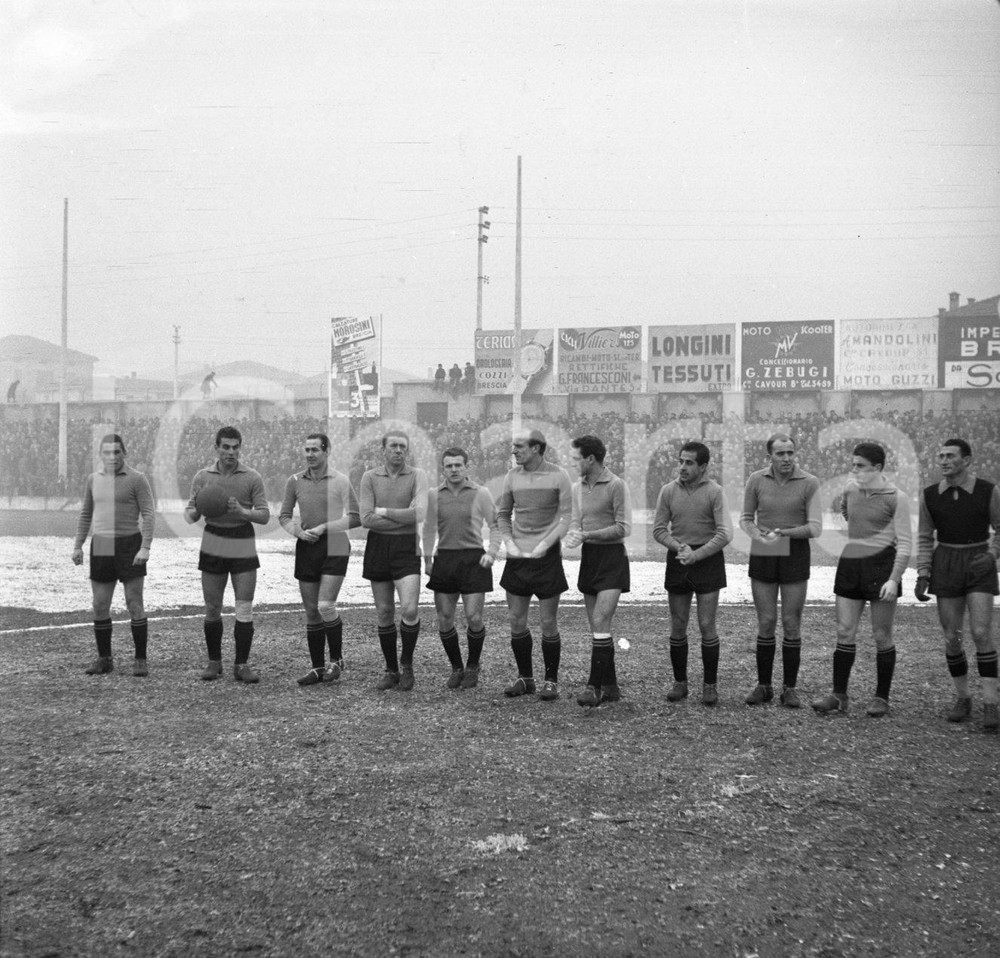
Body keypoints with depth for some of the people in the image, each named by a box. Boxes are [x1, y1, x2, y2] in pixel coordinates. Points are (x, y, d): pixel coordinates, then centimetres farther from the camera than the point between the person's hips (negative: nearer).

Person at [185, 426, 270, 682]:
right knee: (212, 609, 6)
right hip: (212, 547, 1)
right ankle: (214, 662, 19)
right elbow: (190, 513, 7)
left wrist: (242, 511, -19)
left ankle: (242, 665, 5)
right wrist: (195, 512, -16)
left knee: (244, 610, -3)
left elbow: (264, 515, -1)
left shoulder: (252, 478, 0)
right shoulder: (202, 476, 4)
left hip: (243, 546, -1)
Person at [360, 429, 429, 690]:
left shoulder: (418, 476, -1)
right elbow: (366, 519, -8)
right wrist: (405, 517, -10)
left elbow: (420, 514, -15)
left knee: (409, 609, -16)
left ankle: (406, 661, 8)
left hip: (407, 548, -2)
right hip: (377, 547, 2)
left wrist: (383, 511, -8)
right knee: (384, 613, 8)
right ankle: (391, 671, 21)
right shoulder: (370, 477, 3)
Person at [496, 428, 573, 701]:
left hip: (546, 556, -4)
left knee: (548, 622, 1)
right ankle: (525, 677, 20)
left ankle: (551, 680, 13)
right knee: (516, 621, 7)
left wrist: (543, 545, -15)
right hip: (517, 556, 4)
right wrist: (509, 544, -1)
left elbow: (566, 517, -8)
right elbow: (502, 514, 13)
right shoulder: (512, 476, 6)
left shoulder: (558, 476, -6)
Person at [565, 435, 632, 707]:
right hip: (588, 558, 7)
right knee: (596, 627, 9)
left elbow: (623, 528, -13)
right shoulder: (577, 487, 12)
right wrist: (572, 535, -8)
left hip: (612, 557, -7)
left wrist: (587, 534, -17)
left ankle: (595, 686, -10)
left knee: (600, 623, -13)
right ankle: (610, 686, 17)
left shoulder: (616, 485, -10)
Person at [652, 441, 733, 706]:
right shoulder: (669, 491, 2)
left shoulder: (714, 492, -7)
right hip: (677, 560, 3)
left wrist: (696, 554, -16)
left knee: (707, 625, -2)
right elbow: (658, 529, 3)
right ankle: (679, 682, 17)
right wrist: (680, 547, -13)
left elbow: (725, 534, -12)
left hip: (707, 559, -3)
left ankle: (710, 684, 8)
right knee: (678, 626, 6)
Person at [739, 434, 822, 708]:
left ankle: (789, 688, 11)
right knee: (766, 623, 4)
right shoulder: (756, 480, -4)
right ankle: (763, 686, 15)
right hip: (762, 559, 1)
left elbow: (815, 528, -10)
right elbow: (746, 519, 7)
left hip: (795, 558, -1)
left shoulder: (809, 483, -8)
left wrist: (784, 533, -24)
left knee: (791, 624, 1)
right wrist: (757, 536, -14)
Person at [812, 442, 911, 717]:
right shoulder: (851, 488, 6)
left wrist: (894, 579, -19)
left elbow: (905, 543, -10)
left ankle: (882, 697, 14)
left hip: (882, 563, -5)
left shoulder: (896, 498, -9)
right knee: (844, 632, 3)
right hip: (850, 563, 5)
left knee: (881, 636, 3)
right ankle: (838, 695, 8)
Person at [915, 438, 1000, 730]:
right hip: (945, 567, 2)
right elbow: (925, 538, 7)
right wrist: (922, 577, -1)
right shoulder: (930, 495, -1)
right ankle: (962, 698, 18)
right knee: (952, 637, 1)